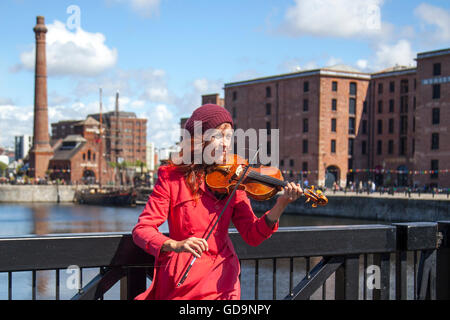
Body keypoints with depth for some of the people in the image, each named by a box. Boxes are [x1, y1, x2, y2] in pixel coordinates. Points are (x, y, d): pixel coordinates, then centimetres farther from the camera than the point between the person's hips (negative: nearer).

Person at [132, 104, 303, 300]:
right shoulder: (171, 177, -3)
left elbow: (252, 236, -1)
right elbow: (141, 230, -11)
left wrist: (280, 206, -18)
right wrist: (174, 245, -30)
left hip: (219, 279, 3)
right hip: (180, 280, -3)